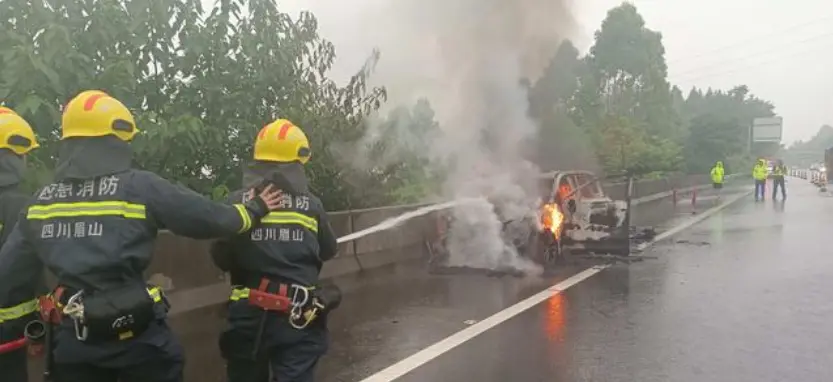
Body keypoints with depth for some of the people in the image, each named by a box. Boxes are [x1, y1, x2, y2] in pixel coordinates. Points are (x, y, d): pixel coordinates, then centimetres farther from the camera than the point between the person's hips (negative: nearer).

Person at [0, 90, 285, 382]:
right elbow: (209, 218, -3)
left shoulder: (41, 200, 4)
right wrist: (255, 210, 13)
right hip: (134, 331, -4)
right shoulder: (139, 187, -10)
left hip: (71, 337, 4)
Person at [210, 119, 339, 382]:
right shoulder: (311, 205, -4)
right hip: (297, 317, -1)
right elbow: (329, 251, 9)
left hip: (249, 315, 1)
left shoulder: (238, 202, -6)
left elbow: (221, 259, 0)